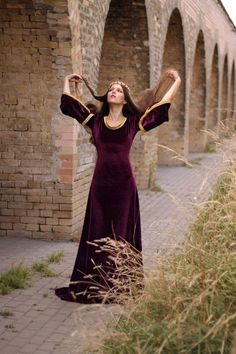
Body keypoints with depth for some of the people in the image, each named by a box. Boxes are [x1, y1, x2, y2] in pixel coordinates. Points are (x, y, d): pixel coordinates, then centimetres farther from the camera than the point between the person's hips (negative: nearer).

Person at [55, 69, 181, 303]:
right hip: (100, 182, 1)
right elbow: (69, 106, 13)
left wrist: (176, 82, 9)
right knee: (98, 233, 4)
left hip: (124, 183, -1)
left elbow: (159, 107, 6)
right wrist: (67, 82, 22)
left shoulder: (133, 122, 5)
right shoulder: (96, 121, 8)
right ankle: (95, 286, 11)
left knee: (122, 234, 3)